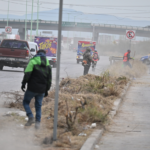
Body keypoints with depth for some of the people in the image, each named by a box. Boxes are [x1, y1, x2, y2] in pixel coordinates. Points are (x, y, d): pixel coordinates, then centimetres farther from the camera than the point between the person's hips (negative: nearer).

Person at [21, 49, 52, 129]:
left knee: (26, 102, 11)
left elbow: (27, 74, -13)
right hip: (42, 89, 4)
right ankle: (37, 122, 4)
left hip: (32, 88, -4)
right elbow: (49, 79, 13)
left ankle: (31, 117, -8)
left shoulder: (33, 61, -5)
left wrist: (23, 83, -3)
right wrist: (46, 90, 20)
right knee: (38, 105, 13)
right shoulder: (48, 65, 11)